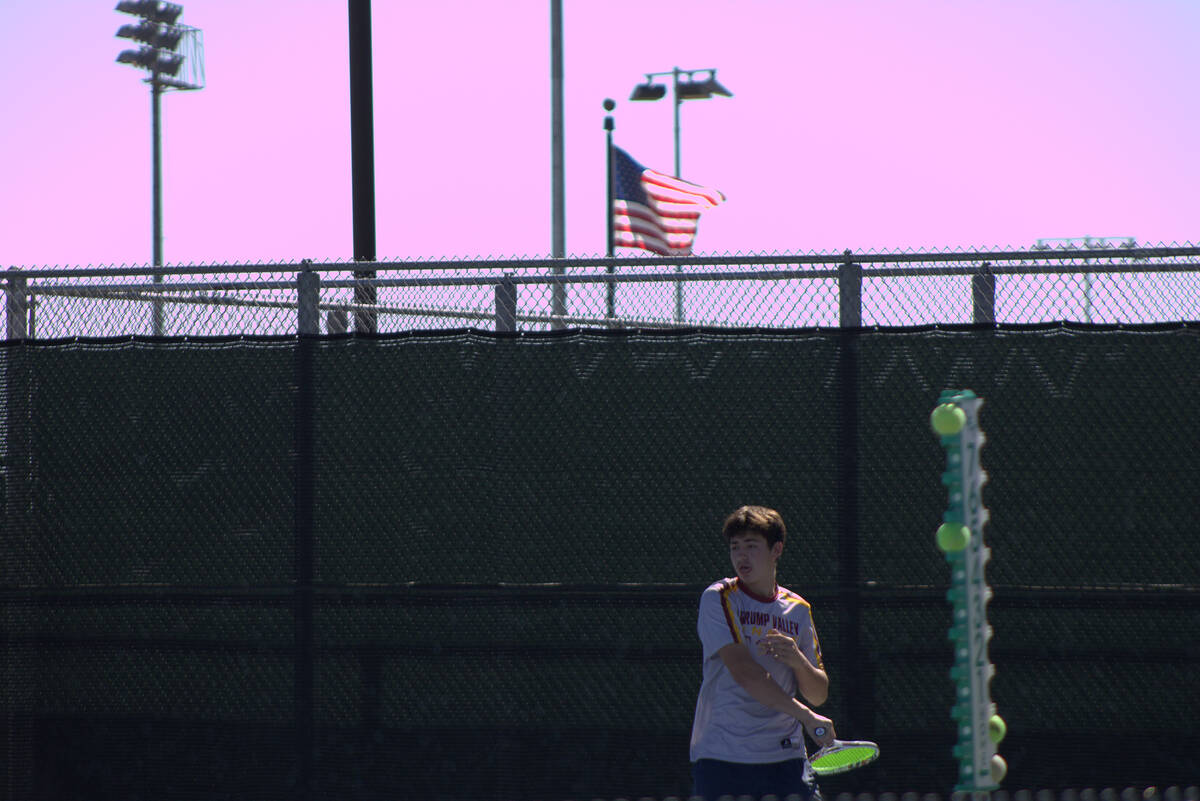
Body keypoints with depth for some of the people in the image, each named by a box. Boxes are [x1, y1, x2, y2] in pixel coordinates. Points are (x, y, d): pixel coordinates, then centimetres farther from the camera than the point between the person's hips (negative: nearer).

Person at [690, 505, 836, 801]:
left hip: (785, 757, 3)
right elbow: (744, 671, -15)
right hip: (721, 759, -3)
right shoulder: (717, 599, -2)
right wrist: (807, 717, -18)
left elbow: (818, 694, 11)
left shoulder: (798, 609, 11)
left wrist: (798, 660, -11)